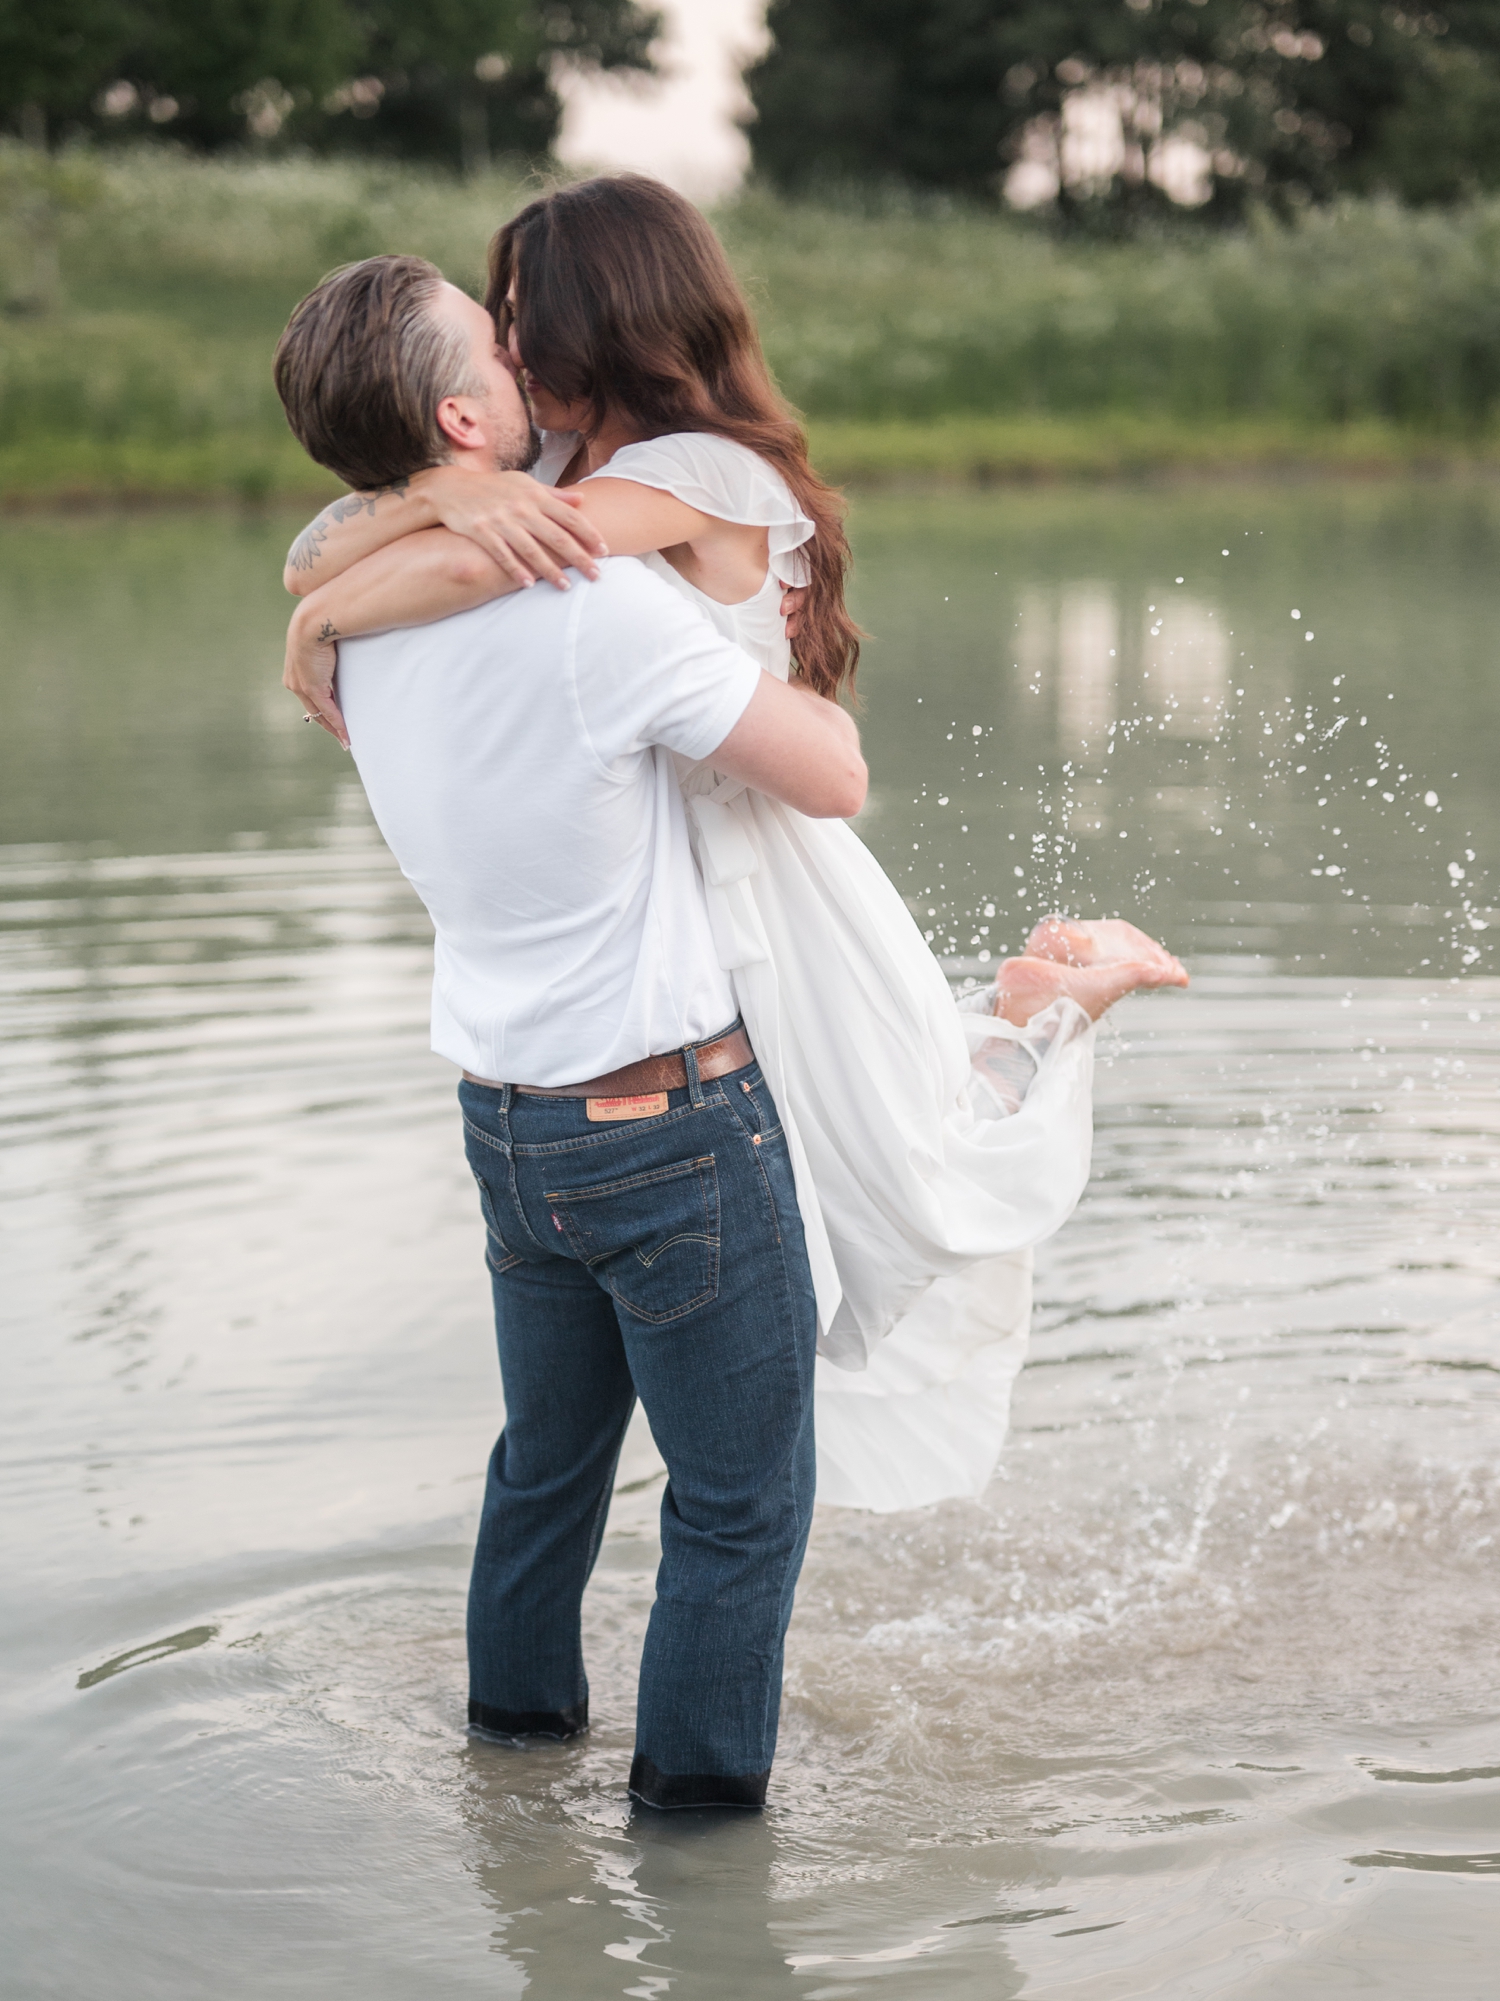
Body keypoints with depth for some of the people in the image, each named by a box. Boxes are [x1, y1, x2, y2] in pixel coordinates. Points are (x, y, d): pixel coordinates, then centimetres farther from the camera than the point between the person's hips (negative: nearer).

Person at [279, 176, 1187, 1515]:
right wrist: (449, 491, -28)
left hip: (760, 891, -8)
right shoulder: (551, 469, 2)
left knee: (922, 1210, 8)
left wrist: (316, 630, -18)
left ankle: (1071, 987, 28)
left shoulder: (709, 476, -22)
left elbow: (464, 570, -35)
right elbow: (317, 553, -9)